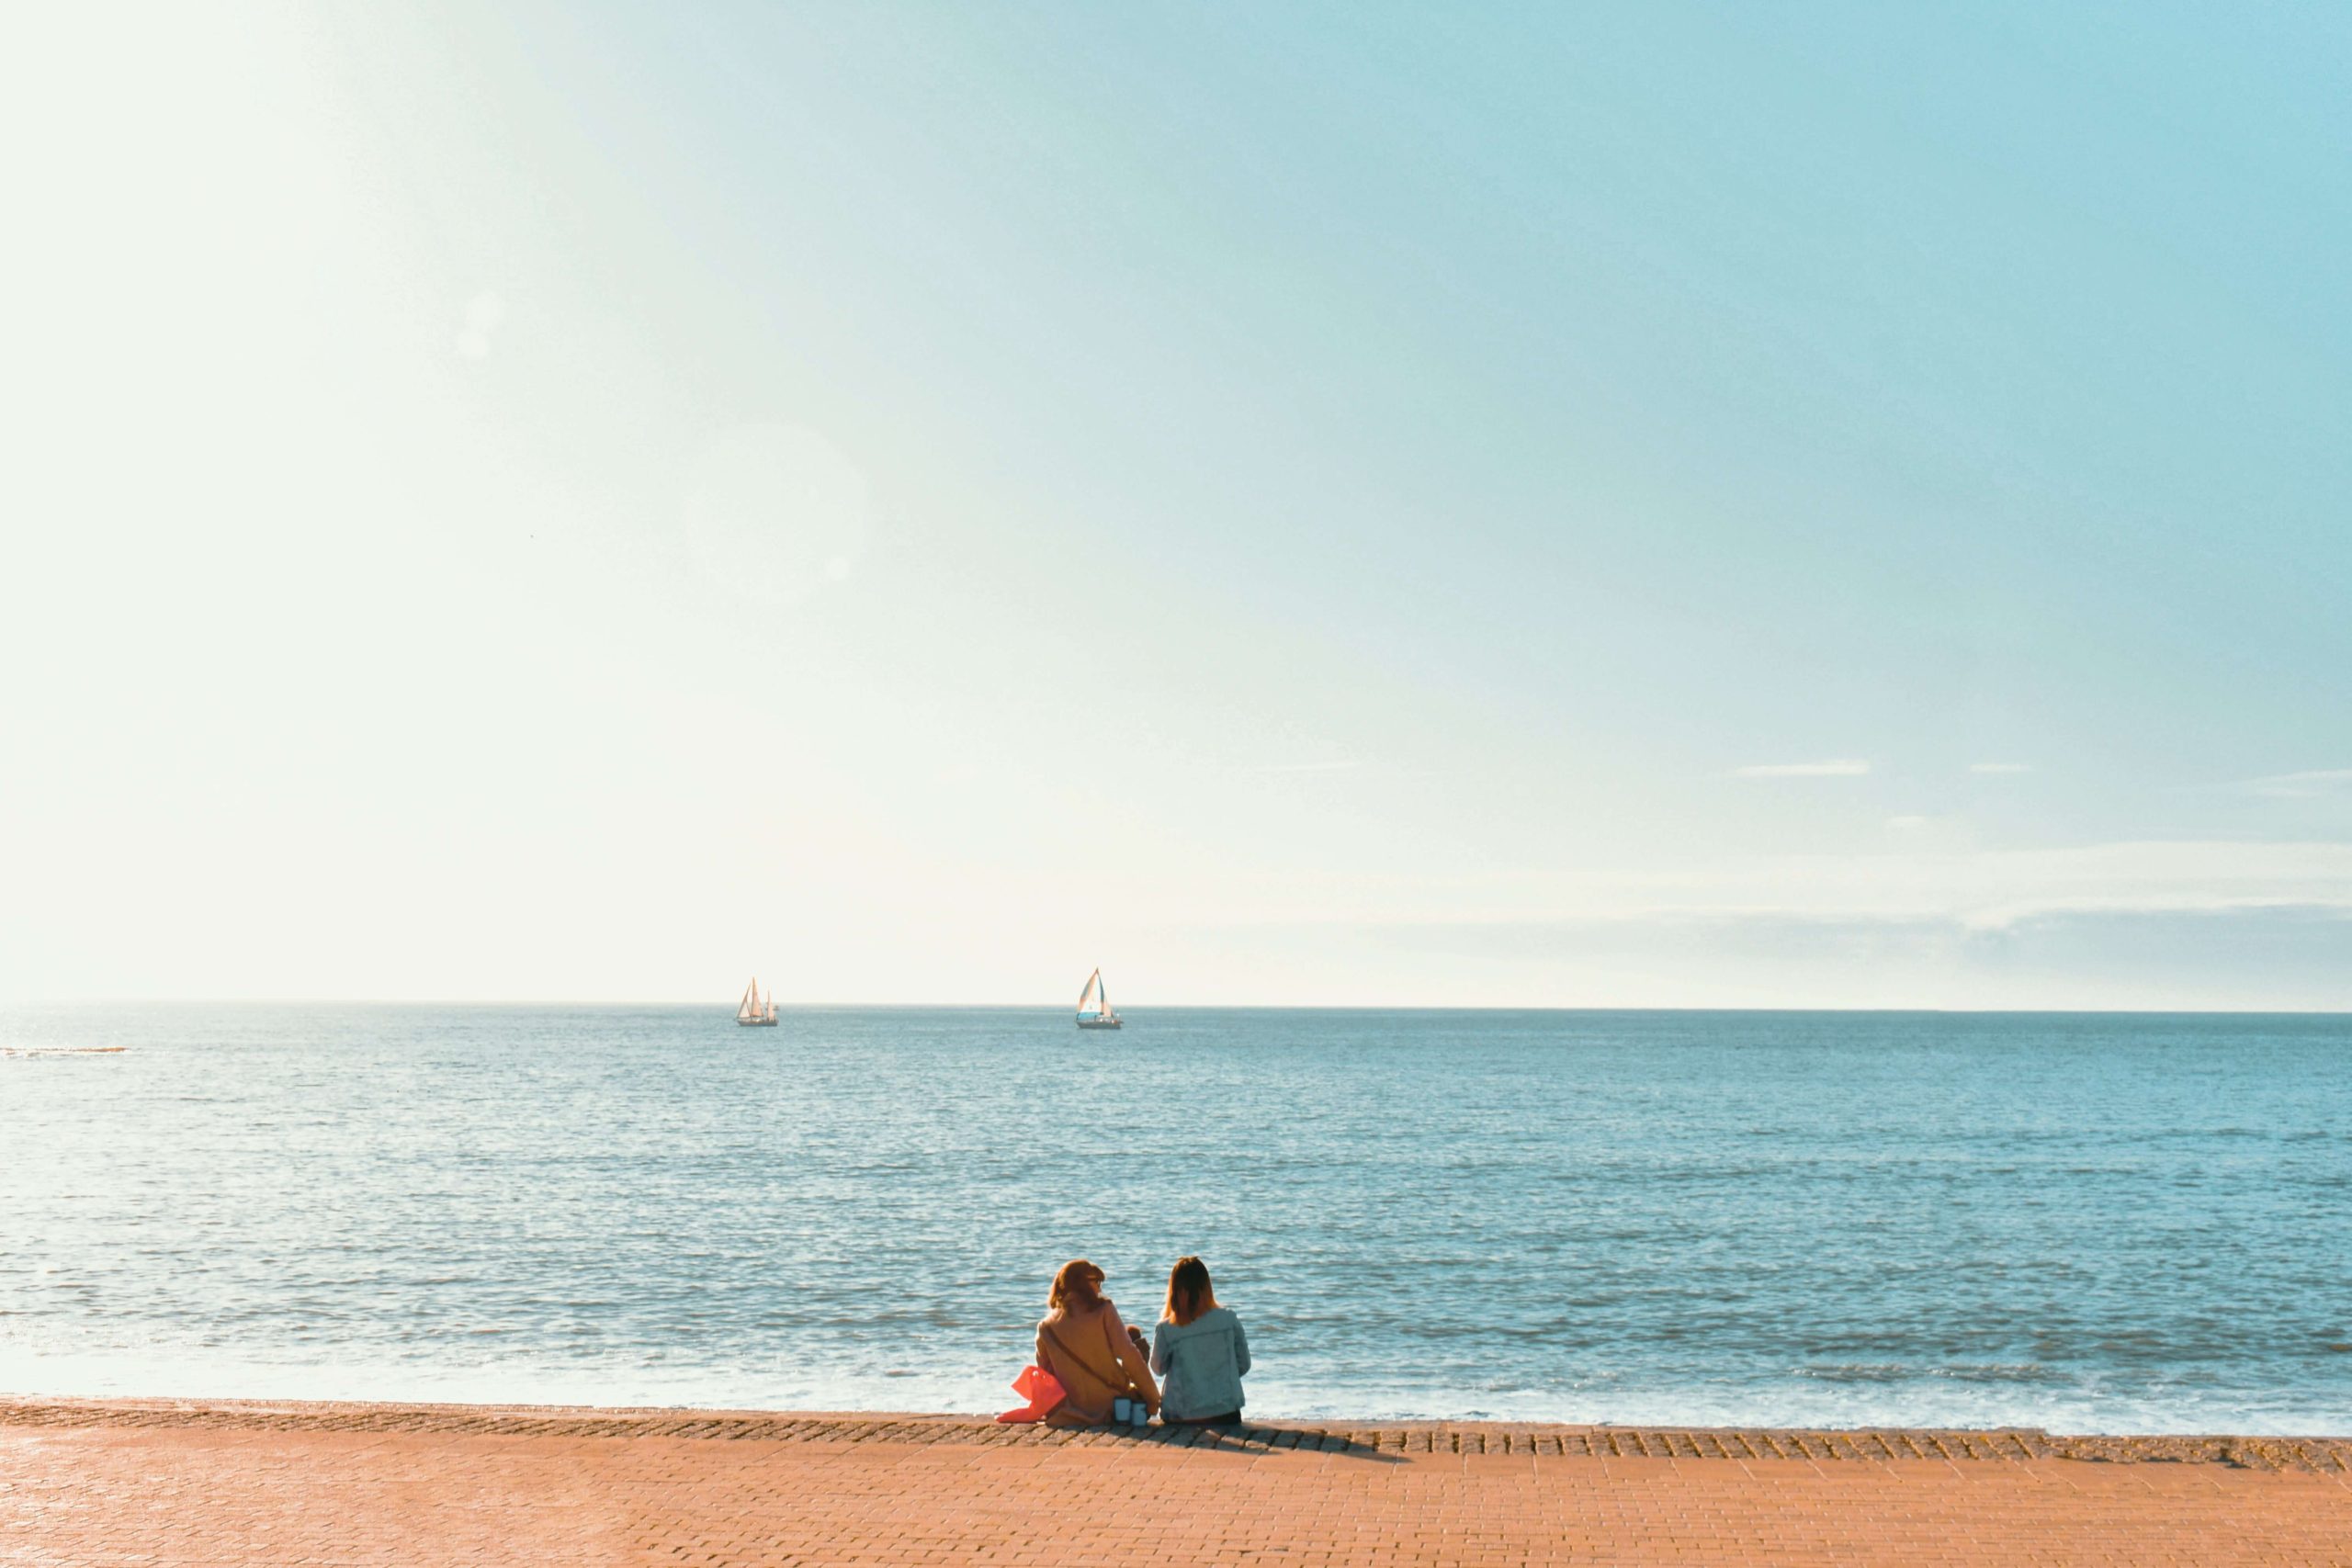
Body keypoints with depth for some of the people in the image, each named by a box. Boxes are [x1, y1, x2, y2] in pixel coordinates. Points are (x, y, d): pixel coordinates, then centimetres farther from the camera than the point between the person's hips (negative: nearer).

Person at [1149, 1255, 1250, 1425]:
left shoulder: (1165, 1330, -12)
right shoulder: (1229, 1319, -8)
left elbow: (1159, 1369, 6)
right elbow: (1244, 1364, 3)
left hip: (1181, 1419, -1)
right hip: (1226, 1416, 1)